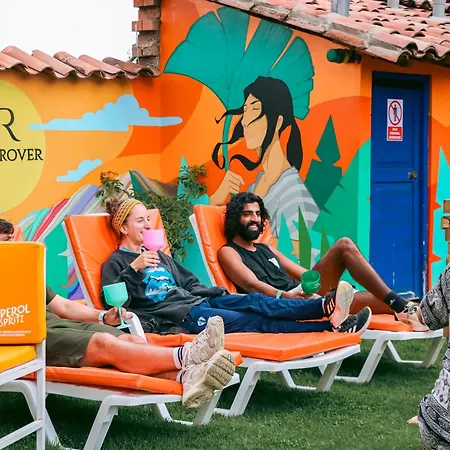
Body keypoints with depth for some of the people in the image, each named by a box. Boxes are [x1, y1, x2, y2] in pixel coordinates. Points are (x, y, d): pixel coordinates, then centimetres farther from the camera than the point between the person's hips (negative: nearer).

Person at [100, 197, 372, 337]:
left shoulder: (158, 255, 28)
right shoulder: (116, 263, 4)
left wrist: (217, 292, 14)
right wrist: (133, 269, -21)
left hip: (197, 301, 8)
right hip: (176, 316, -8)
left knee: (254, 301, -20)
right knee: (255, 320, -23)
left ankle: (325, 307, -42)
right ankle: (330, 326, -37)